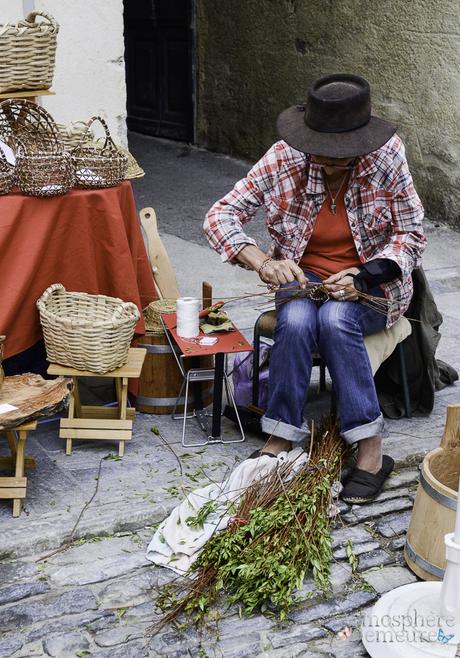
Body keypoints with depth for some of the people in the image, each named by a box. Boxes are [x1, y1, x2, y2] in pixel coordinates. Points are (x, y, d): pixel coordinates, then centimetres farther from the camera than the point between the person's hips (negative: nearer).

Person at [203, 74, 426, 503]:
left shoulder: (387, 158, -15)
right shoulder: (284, 160, -14)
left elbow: (411, 235, -7)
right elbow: (219, 216, -13)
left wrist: (362, 277, -24)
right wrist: (263, 262, -30)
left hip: (371, 280, -1)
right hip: (303, 275, 1)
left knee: (335, 319, -34)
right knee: (296, 320, -33)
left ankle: (370, 448, -25)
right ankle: (280, 439, -20)